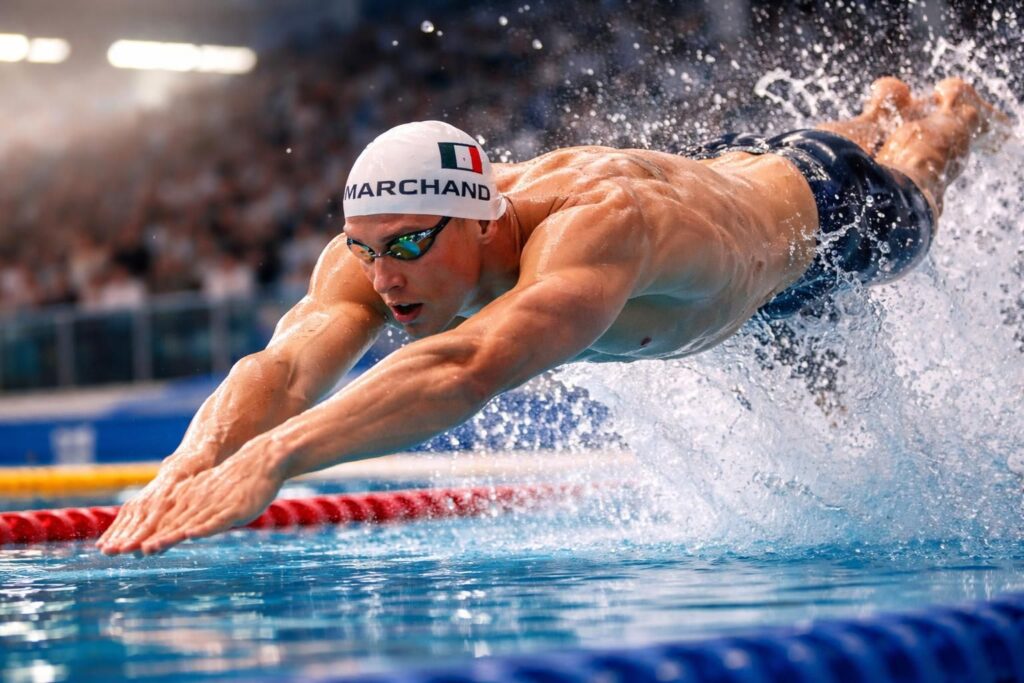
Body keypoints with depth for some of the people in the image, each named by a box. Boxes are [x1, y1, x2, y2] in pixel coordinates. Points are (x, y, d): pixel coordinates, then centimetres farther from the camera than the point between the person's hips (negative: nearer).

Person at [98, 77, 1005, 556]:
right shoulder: (377, 250, -39)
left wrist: (270, 457, -86)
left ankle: (944, 117, 68)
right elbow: (283, 368, -54)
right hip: (713, 173, 4)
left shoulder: (597, 223, -57)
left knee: (908, 214, 34)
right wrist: (189, 467, -76)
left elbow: (472, 368, -74)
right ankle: (881, 108, 73)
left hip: (813, 200, -4)